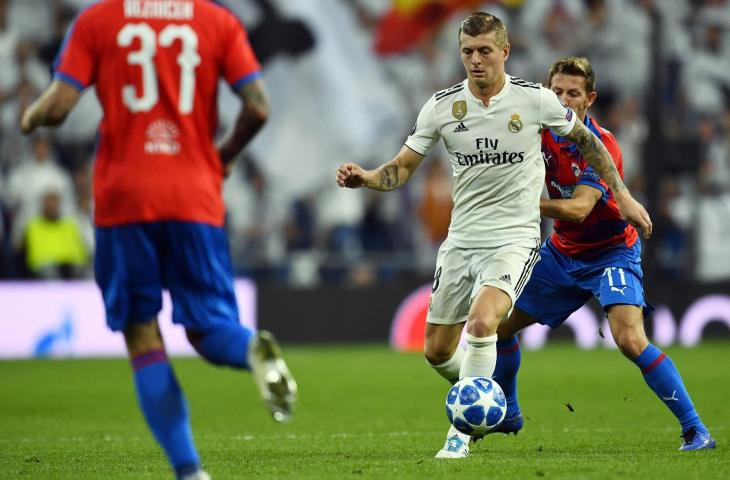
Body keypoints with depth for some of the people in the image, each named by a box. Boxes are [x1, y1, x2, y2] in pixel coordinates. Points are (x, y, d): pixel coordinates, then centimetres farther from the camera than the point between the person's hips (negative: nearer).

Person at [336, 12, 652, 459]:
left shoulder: (536, 99, -7)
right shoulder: (442, 106, -2)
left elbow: (587, 140, 9)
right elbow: (403, 167, 4)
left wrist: (623, 195, 10)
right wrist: (365, 177, -16)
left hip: (514, 239, -4)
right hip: (462, 240, 4)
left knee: (481, 323, -28)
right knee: (438, 351, 7)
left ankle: (462, 429, -13)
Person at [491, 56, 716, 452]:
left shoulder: (602, 146, -25)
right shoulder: (543, 131, -7)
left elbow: (578, 208, -35)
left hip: (610, 252, -7)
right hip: (562, 252, 7)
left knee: (630, 339, -27)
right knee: (498, 324, 8)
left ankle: (695, 430, -21)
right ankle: (506, 415, 32)